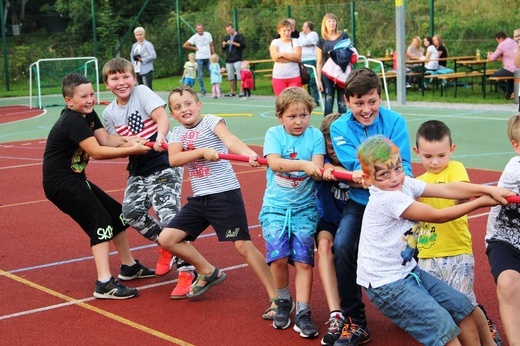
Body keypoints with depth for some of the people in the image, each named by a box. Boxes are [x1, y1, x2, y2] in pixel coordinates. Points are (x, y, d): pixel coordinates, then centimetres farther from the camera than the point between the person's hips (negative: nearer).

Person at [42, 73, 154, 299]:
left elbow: (106, 139, -2)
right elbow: (96, 152, -30)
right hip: (61, 183, -10)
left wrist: (127, 140, -21)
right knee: (100, 222, -20)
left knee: (117, 214, 16)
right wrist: (132, 150, -30)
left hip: (75, 179, 10)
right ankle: (105, 283, -24)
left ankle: (129, 266, 30)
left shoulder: (88, 114, 8)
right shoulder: (72, 121, -22)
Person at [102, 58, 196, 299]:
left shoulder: (142, 93, -7)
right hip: (138, 171, 6)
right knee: (131, 212, -6)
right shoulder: (109, 113, 8)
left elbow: (162, 118, -19)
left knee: (168, 214, -16)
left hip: (164, 165, -6)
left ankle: (186, 270, -10)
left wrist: (160, 137, -40)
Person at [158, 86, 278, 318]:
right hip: (199, 199, 6)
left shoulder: (211, 121, -3)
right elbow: (173, 160, -9)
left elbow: (229, 139, -23)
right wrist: (202, 151, -24)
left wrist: (249, 153, -44)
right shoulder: (177, 134, 10)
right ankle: (208, 273, 22)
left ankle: (276, 298, -4)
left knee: (243, 245, -12)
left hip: (225, 194, -6)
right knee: (167, 239, 4)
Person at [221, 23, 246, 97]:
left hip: (237, 60, -6)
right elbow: (224, 49, 21)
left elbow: (243, 46, -11)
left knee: (239, 76, -9)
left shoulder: (240, 36, -1)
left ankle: (241, 91, -8)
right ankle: (232, 92, 16)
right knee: (230, 76, 9)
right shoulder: (227, 37, 18)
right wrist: (224, 45, -2)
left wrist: (234, 43, -18)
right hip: (228, 60, 6)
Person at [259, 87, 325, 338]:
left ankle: (302, 313, 3)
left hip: (304, 207, 1)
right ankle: (283, 303, 15)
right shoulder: (274, 134, -2)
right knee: (278, 257, -11)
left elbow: (317, 170, -11)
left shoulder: (315, 136, 0)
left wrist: (321, 170, -35)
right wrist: (303, 164, -35)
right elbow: (274, 163, -21)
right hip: (275, 206, 0)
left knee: (303, 260, -6)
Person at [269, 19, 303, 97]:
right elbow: (275, 57, -10)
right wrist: (292, 57, -7)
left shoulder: (295, 41, 8)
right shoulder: (275, 42, 6)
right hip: (279, 77, 0)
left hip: (294, 77, 0)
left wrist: (282, 54, -10)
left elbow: (298, 56, -8)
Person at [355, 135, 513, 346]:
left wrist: (487, 189, -17)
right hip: (386, 283, -9)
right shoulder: (388, 199, -25)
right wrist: (479, 203, -11)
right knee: (441, 324, -16)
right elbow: (437, 216, -19)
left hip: (407, 270, 9)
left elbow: (447, 189, -5)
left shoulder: (405, 184, 0)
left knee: (461, 305, 12)